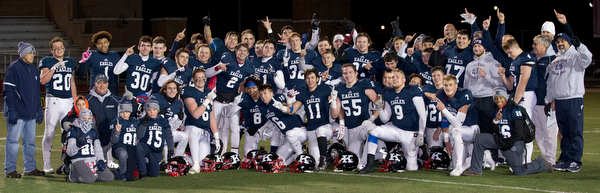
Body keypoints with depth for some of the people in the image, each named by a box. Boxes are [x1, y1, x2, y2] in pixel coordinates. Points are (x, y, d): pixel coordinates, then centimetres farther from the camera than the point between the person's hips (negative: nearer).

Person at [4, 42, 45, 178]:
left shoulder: (34, 69, 16)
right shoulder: (14, 68, -6)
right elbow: (8, 90, -11)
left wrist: (39, 109, 18)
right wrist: (11, 109, -17)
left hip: (31, 113, 7)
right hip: (17, 113, -7)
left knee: (30, 141, 9)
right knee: (13, 140, -5)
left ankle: (30, 168, 16)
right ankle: (10, 169, -2)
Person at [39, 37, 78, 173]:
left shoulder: (70, 62, 16)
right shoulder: (47, 62, 0)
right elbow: (42, 80, -14)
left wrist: (75, 102, 18)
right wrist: (55, 67, -20)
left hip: (68, 101, 4)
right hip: (53, 100, -4)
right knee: (49, 133, -4)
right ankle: (47, 164, 2)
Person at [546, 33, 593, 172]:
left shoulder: (576, 56, -1)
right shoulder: (554, 60, 19)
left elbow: (587, 59, -24)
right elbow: (550, 81, 22)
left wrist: (579, 45, -37)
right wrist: (549, 99, 18)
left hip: (574, 99, -6)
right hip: (558, 101, 6)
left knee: (575, 132, -6)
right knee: (564, 132, 9)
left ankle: (575, 161, -4)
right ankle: (564, 160, 12)